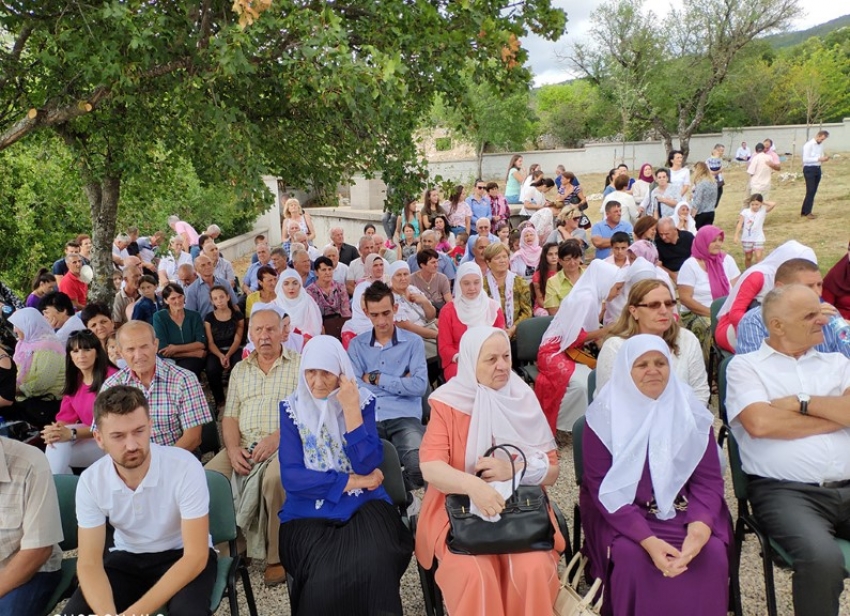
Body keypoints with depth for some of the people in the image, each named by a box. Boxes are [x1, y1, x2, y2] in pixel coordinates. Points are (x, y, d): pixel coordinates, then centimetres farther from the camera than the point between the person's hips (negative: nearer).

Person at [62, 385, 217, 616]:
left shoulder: (186, 467, -28)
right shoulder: (90, 481, -15)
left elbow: (195, 556, -26)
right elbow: (89, 563, -13)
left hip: (182, 555, -3)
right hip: (127, 557, 4)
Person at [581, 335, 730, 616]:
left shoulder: (691, 411, 0)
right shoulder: (605, 415, -9)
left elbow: (709, 480, -2)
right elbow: (602, 487, -13)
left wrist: (700, 524, -24)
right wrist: (647, 539, -26)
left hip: (681, 508, 3)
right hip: (621, 510, -2)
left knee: (712, 552, -24)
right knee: (631, 556, -29)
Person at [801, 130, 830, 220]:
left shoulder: (821, 145, 9)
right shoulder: (809, 145, -13)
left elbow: (820, 156, 17)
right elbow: (805, 159, -19)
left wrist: (824, 159, -5)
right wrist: (818, 159, -24)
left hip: (817, 169, 8)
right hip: (809, 170, -8)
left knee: (813, 191, 10)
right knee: (810, 191, -8)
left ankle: (805, 211, 17)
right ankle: (806, 212, -1)